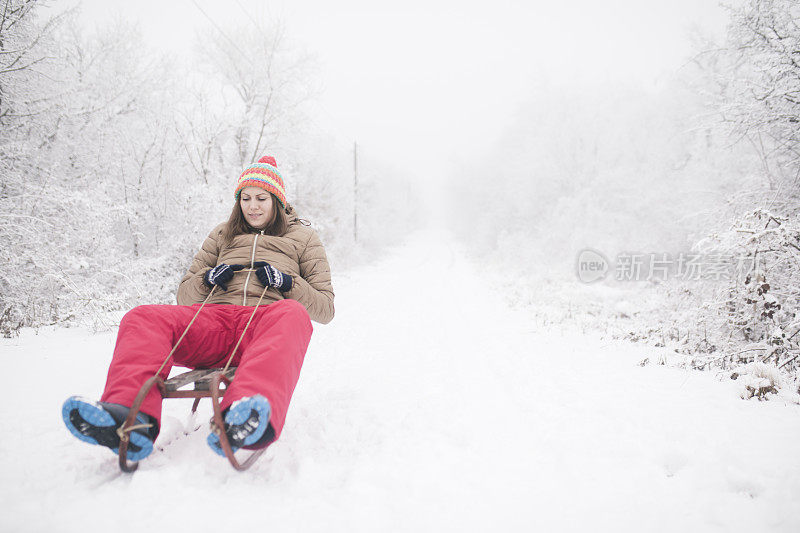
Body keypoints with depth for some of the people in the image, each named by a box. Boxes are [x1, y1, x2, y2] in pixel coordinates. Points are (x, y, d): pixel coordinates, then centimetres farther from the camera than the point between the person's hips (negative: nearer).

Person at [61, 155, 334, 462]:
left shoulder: (302, 237, 23)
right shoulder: (222, 235, 31)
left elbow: (325, 309, 16)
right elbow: (184, 296, 29)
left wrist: (287, 283, -2)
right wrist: (208, 278, 6)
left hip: (265, 326, -3)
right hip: (216, 318, 4)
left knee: (292, 315, -39)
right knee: (143, 318, -23)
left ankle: (242, 424, -65)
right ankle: (132, 419, -48)